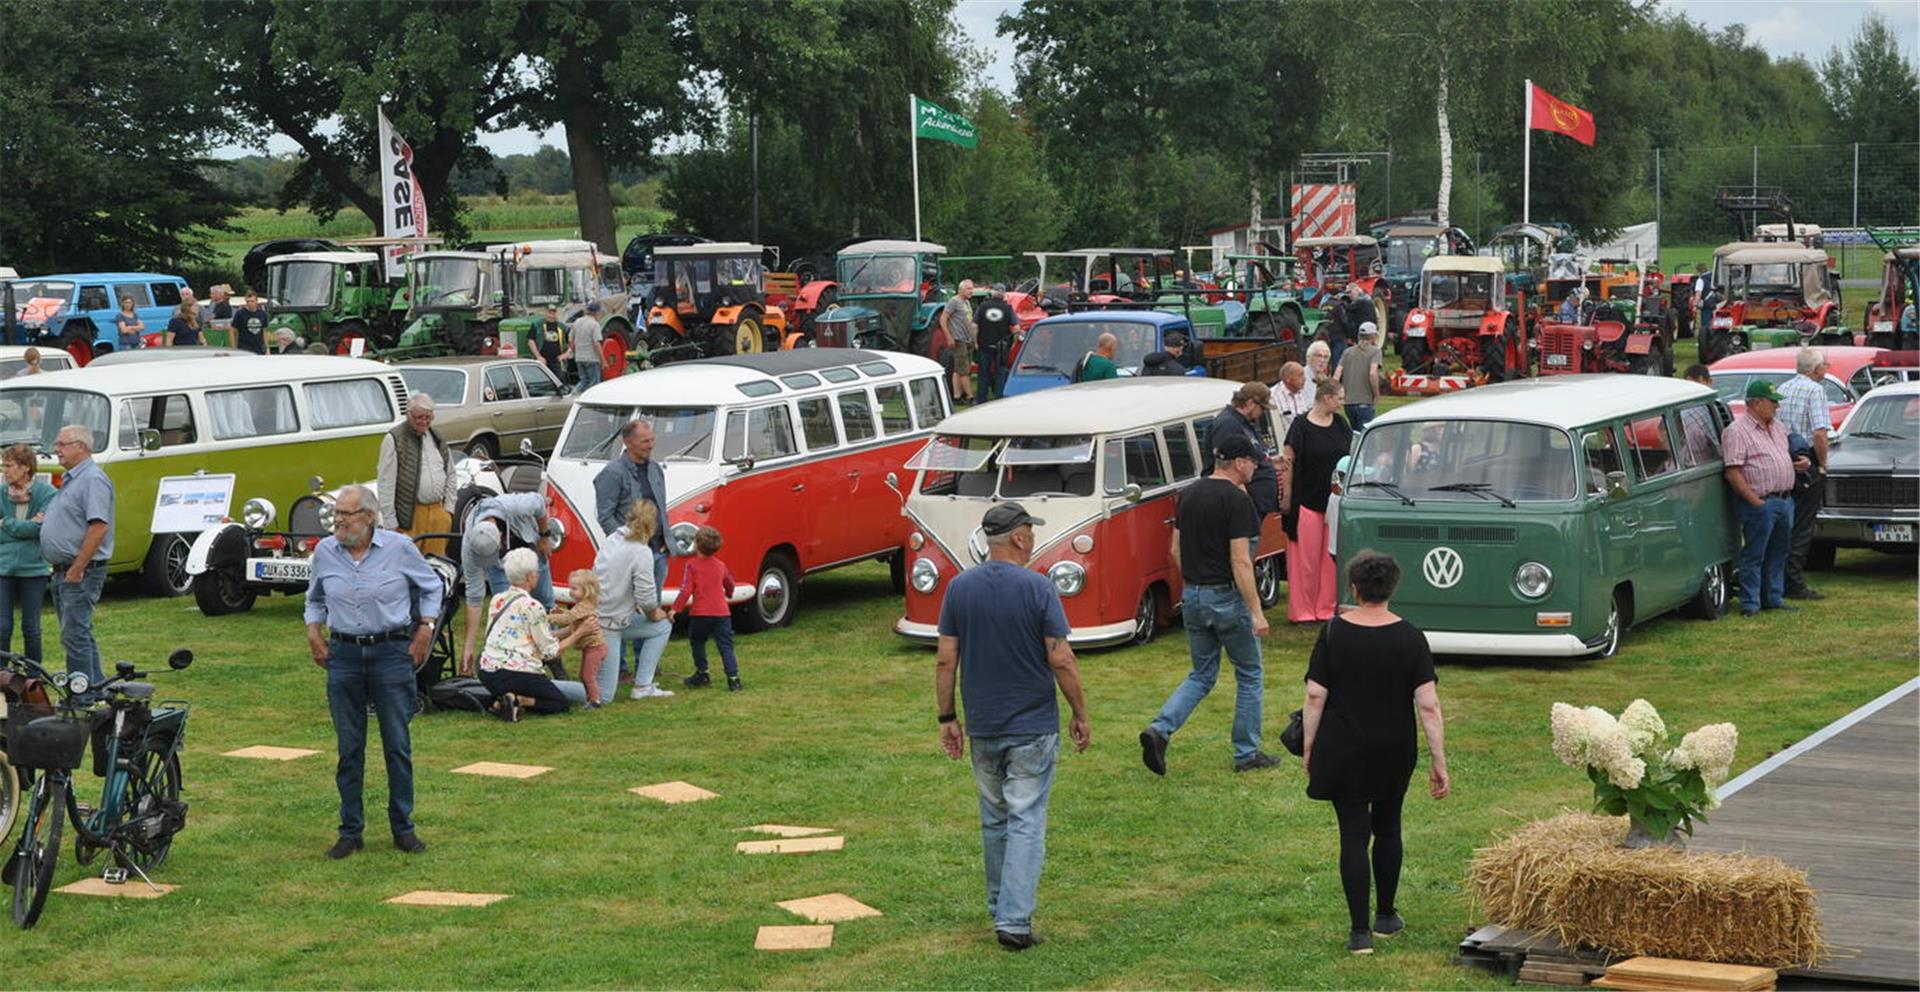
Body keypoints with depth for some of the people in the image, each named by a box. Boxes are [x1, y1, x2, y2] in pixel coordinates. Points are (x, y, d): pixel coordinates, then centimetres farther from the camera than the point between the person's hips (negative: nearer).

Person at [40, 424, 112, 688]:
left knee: (75, 636, -11)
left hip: (81, 573, -11)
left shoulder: (93, 479, -15)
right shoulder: (71, 480, 18)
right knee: (81, 635, 14)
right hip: (64, 572, 11)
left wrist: (77, 569, -23)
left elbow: (99, 527, -24)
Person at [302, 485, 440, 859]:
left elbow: (431, 587, 10)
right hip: (344, 655, 2)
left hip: (392, 652, -2)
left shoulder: (399, 548, -5)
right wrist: (313, 629, 6)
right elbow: (315, 597, 20)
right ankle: (350, 832, 12)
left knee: (398, 746, 2)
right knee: (348, 748, 5)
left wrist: (425, 628, 1)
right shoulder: (325, 552, 3)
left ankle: (403, 828, 13)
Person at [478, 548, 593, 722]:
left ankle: (502, 701, 1)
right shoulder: (533, 607, -11)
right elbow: (550, 651, -7)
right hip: (515, 673, -7)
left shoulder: (497, 601, 10)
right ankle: (519, 700, -12)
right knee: (563, 703, 11)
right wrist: (579, 633, 2)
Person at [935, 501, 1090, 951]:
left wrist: (946, 718, 8)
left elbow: (945, 660, -1)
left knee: (994, 820, 18)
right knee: (1026, 822, -2)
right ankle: (1014, 921, -9)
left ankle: (1001, 908, 27)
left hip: (982, 727, 4)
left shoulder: (960, 588, -2)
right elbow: (1060, 660, -12)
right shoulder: (1037, 588, -13)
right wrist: (1080, 714, -1)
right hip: (1033, 727, -4)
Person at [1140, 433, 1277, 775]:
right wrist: (1257, 612, -18)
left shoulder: (1189, 495, 7)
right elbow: (1240, 561, -20)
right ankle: (1247, 753, 15)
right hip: (1227, 597, -7)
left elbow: (1176, 550, 13)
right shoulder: (1236, 500, -16)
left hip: (1192, 596, 7)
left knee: (1202, 675, 16)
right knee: (1249, 675, 10)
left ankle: (1159, 729, -4)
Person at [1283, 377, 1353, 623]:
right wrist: (1286, 498, -9)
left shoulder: (1340, 424, 8)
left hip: (1334, 500, 5)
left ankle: (1327, 607, 14)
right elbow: (1289, 462, -7)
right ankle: (1302, 610, 7)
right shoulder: (1301, 425, -8)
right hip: (1307, 501, -5)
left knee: (1331, 557, 6)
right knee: (1306, 558, -1)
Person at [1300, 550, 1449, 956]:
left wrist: (1308, 747, 2)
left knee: (1354, 834, 2)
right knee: (1387, 827, 20)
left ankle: (1360, 931, -1)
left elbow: (1315, 697, -9)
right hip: (1395, 752, 2)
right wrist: (1438, 762, -4)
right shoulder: (1410, 638, -8)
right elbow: (1428, 706, -10)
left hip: (1342, 751, -2)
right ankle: (1386, 916, 31)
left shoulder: (1332, 633, -10)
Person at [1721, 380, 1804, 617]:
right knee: (1754, 555, -4)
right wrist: (1756, 502, -18)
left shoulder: (1777, 427, 16)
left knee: (1778, 553, 14)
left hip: (1785, 500, 8)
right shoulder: (1737, 431, -11)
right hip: (1760, 502, -8)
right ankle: (1750, 604, 0)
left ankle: (1774, 598, 23)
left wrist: (1799, 463, 7)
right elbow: (1733, 473, -16)